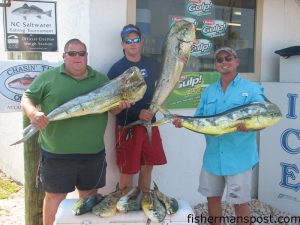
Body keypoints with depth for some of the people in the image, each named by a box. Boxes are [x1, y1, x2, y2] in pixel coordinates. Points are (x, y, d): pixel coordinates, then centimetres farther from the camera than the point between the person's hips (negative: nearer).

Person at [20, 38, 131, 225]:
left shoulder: (101, 80, 10)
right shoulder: (48, 77, 1)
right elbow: (27, 99, 1)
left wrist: (121, 105, -8)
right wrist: (33, 113, -20)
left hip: (93, 152, 3)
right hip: (56, 153, -3)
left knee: (90, 194, 17)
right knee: (55, 196, 9)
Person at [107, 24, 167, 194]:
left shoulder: (152, 64, 5)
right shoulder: (117, 69, -8)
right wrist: (138, 113, -18)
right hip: (127, 126, -4)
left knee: (147, 168, 12)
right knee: (128, 172, 4)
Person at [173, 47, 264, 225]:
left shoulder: (252, 89, -4)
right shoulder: (208, 92, 10)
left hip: (239, 157, -4)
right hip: (212, 156, 5)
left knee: (240, 202, 5)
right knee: (212, 197, 16)